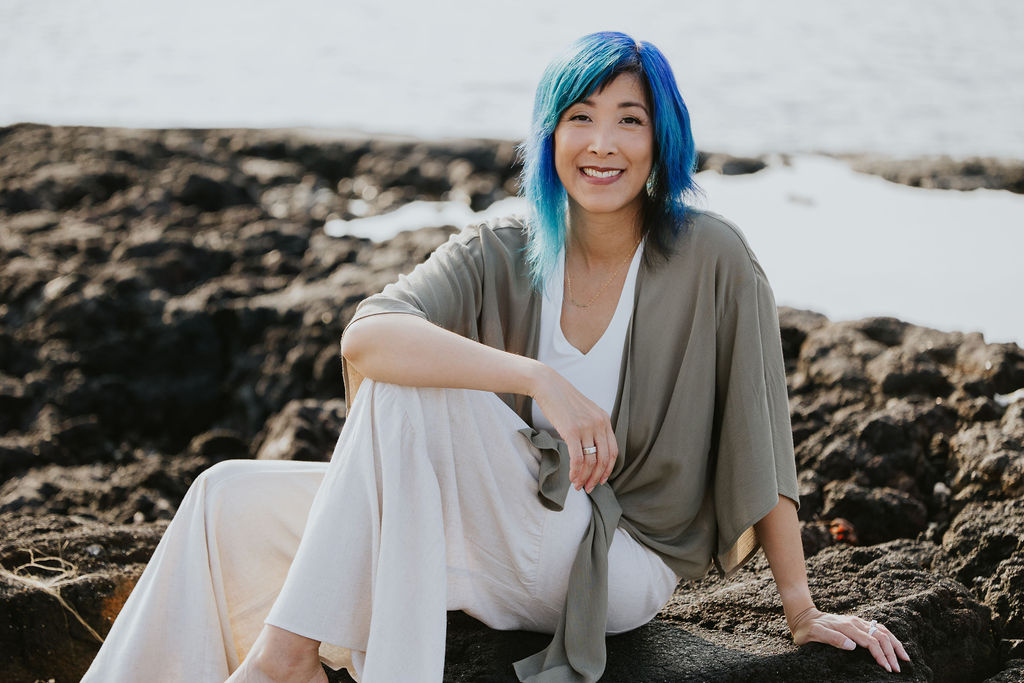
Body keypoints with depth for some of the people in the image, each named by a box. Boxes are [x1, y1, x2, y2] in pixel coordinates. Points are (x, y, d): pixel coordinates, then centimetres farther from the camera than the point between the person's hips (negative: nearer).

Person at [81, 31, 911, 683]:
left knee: (406, 388, -26)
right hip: (500, 545, 5)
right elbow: (366, 336, -23)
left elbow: (762, 438, -7)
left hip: (619, 567, -4)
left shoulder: (711, 260, -11)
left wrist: (803, 610, -5)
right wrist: (538, 377, -36)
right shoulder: (498, 258, -4)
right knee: (229, 500, -8)